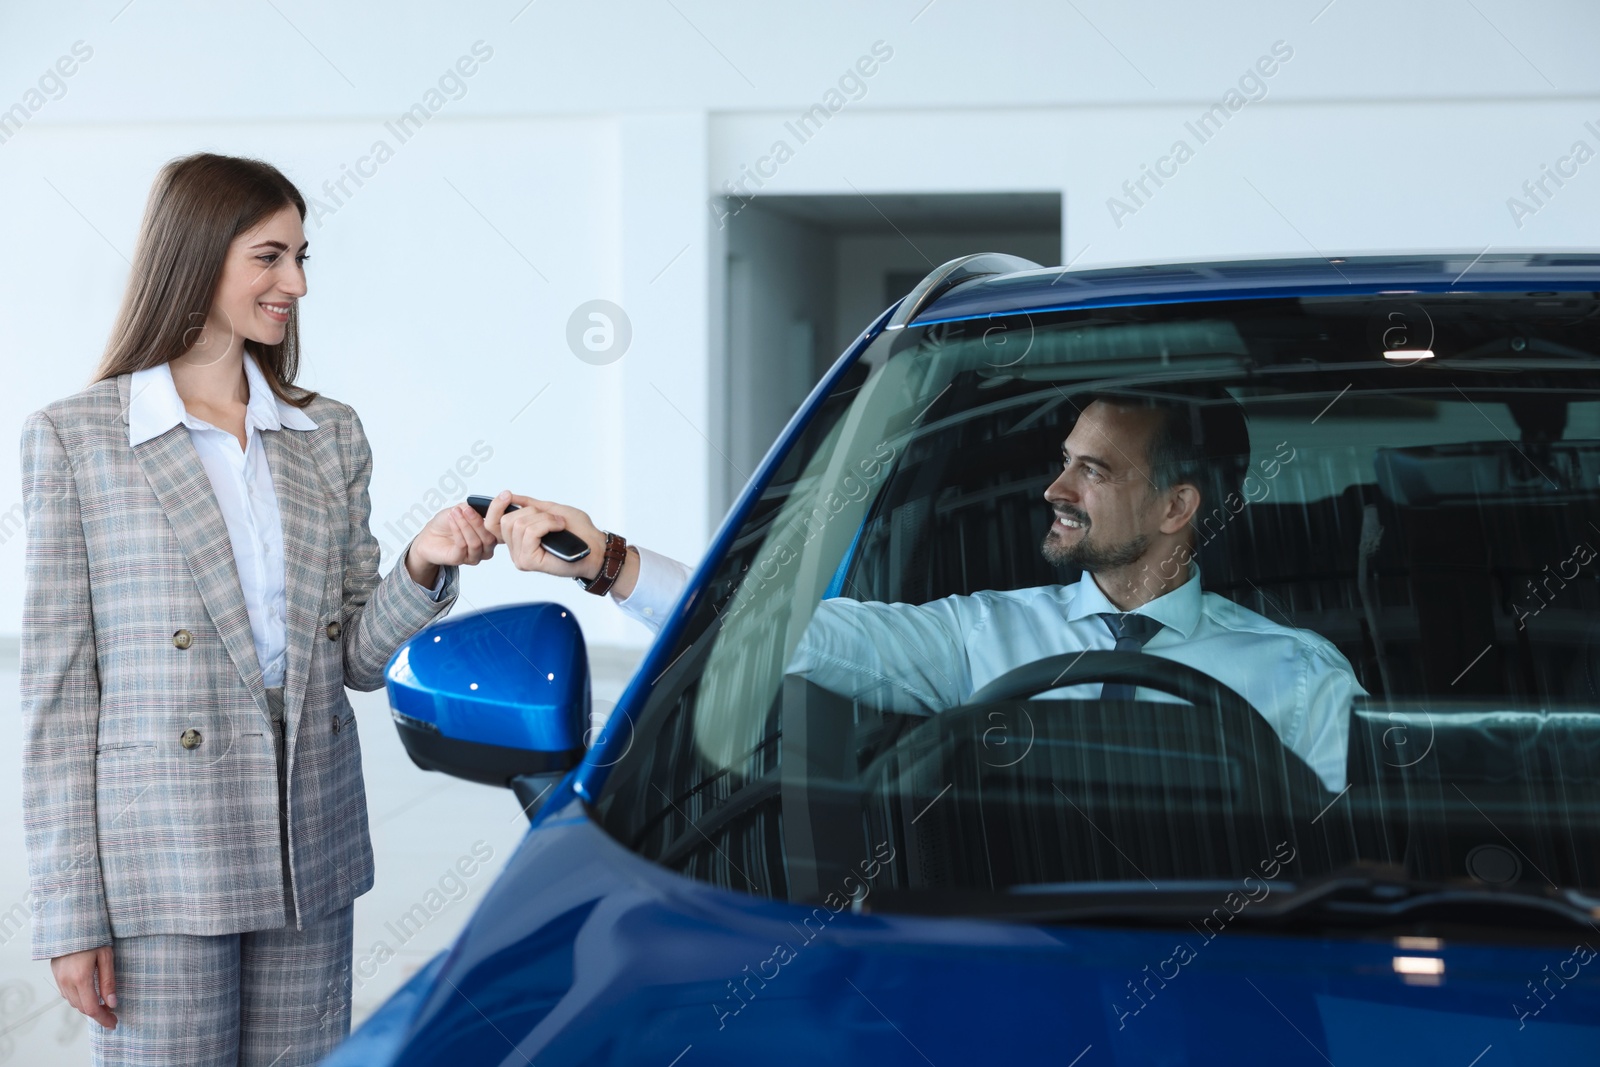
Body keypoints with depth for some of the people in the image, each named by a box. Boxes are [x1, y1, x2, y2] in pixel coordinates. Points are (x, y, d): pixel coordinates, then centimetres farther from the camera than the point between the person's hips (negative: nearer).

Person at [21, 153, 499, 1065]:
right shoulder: (75, 439, -2)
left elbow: (355, 658, 12)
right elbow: (58, 683, -4)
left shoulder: (330, 437, 10)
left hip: (311, 862, 4)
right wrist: (71, 912, -7)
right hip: (162, 864, -4)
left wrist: (422, 568, -9)